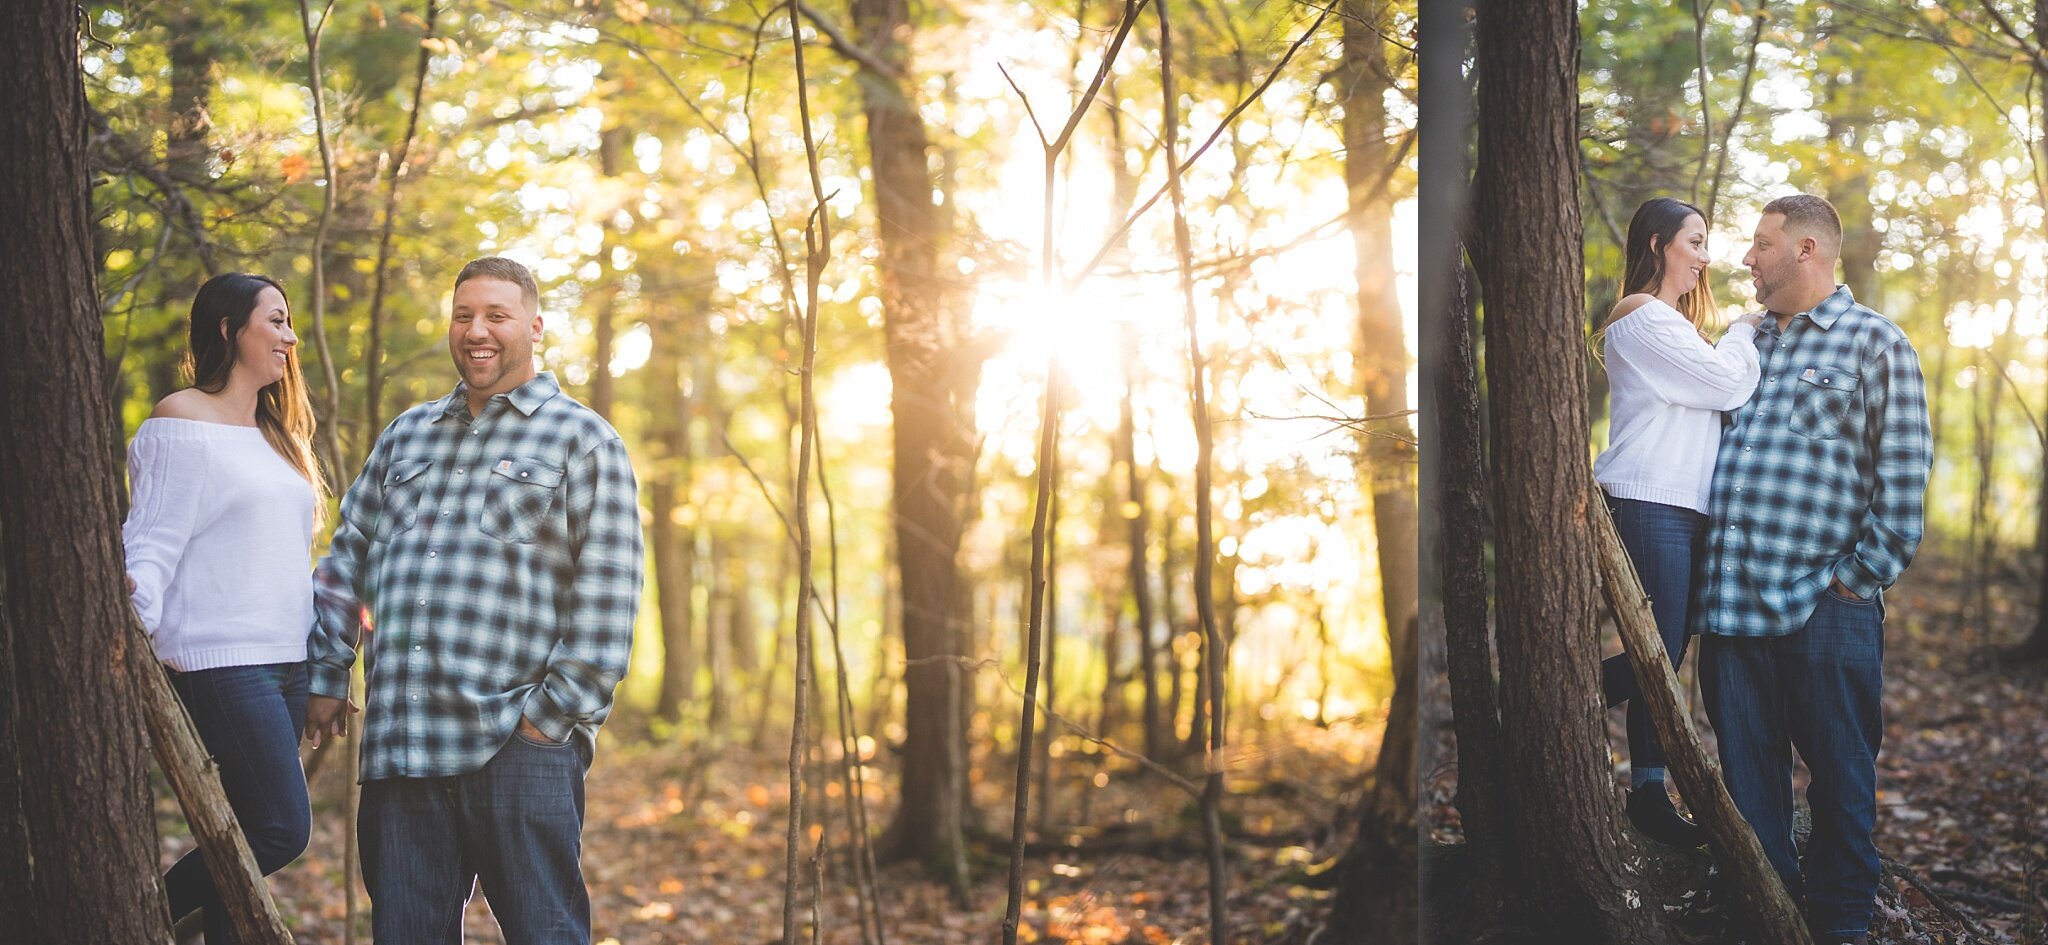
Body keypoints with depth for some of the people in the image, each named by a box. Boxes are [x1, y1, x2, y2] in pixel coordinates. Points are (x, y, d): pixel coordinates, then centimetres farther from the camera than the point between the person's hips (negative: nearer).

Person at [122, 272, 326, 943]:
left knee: (249, 837, 7)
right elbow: (152, 540, -13)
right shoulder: (182, 423, -4)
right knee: (282, 829, -14)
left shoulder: (278, 434, 20)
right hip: (221, 660, -8)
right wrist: (138, 612, -30)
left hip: (288, 661, 8)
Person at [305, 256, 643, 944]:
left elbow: (607, 597, -4)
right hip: (400, 744, 5)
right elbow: (347, 559, 23)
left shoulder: (582, 441, 3)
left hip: (519, 744, -5)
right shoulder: (406, 435, 21)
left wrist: (556, 713, -10)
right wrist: (325, 675, 13)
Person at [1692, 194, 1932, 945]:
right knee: (1746, 772, 9)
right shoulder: (1745, 341, 18)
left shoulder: (1874, 343, 0)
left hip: (1822, 605, -5)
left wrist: (1864, 575, -9)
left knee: (1839, 772, 3)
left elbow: (1904, 475, -5)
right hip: (1730, 600, 6)